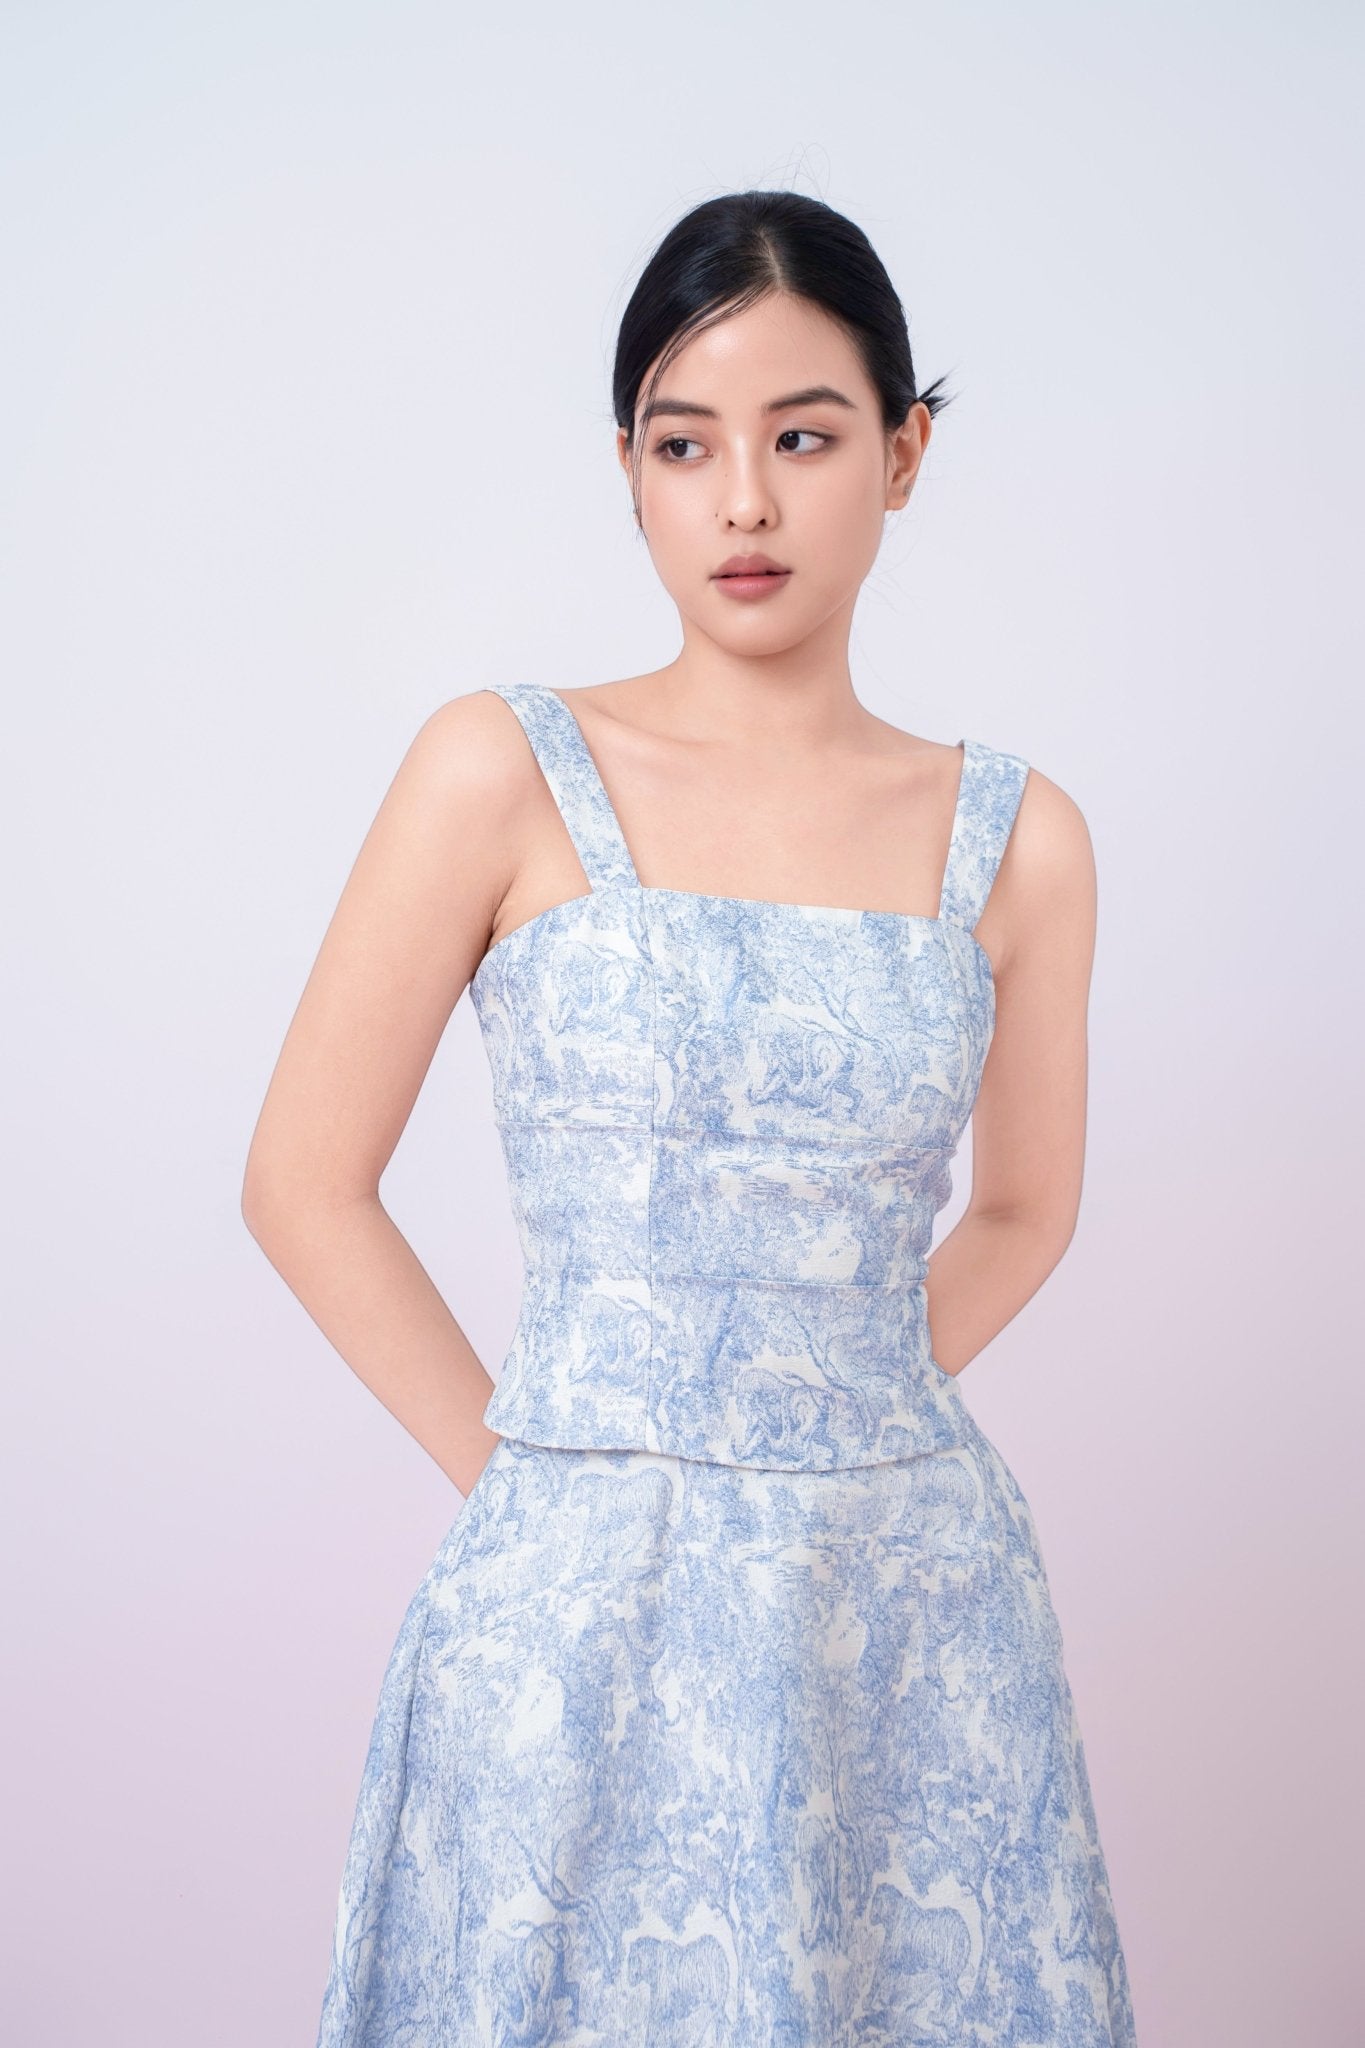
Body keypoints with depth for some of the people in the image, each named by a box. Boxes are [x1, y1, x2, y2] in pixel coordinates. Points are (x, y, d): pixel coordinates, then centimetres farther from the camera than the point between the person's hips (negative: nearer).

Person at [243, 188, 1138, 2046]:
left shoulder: (1015, 837, 2)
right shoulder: (506, 772, -5)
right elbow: (306, 1185, -3)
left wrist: (830, 1428, 5)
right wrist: (529, 1470, -3)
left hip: (913, 1602, 3)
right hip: (586, 1610, -2)